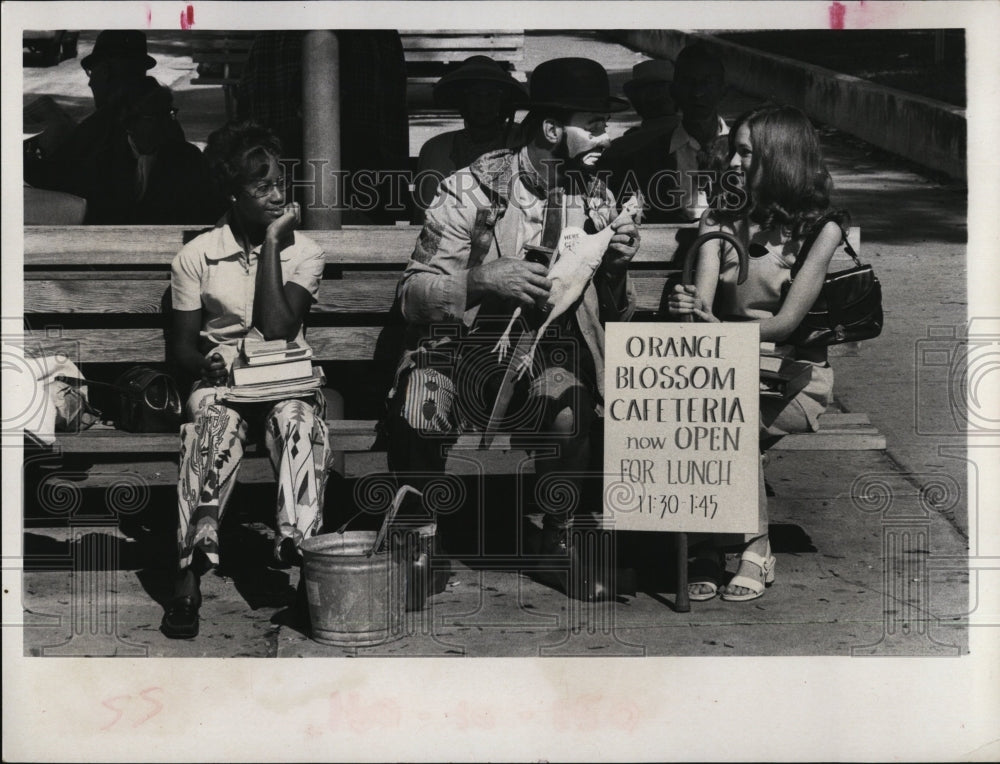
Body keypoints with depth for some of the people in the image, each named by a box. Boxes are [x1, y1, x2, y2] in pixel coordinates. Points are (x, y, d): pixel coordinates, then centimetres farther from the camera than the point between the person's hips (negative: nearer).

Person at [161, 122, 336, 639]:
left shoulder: (303, 251, 2)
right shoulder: (195, 257, 4)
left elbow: (278, 331, -13)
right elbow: (181, 347, 7)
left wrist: (271, 244, -11)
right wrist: (208, 363, -17)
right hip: (221, 381, -1)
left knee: (299, 418, -36)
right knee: (214, 421, -36)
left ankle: (299, 553, -50)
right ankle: (192, 571, -49)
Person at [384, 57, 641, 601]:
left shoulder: (597, 201, 7)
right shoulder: (471, 189, -5)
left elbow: (614, 316, 11)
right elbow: (411, 296, -8)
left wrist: (615, 267, -11)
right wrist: (483, 279, -26)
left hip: (551, 346, 2)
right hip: (465, 339, -2)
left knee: (569, 407, -33)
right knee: (416, 408, -34)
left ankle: (560, 535, -6)